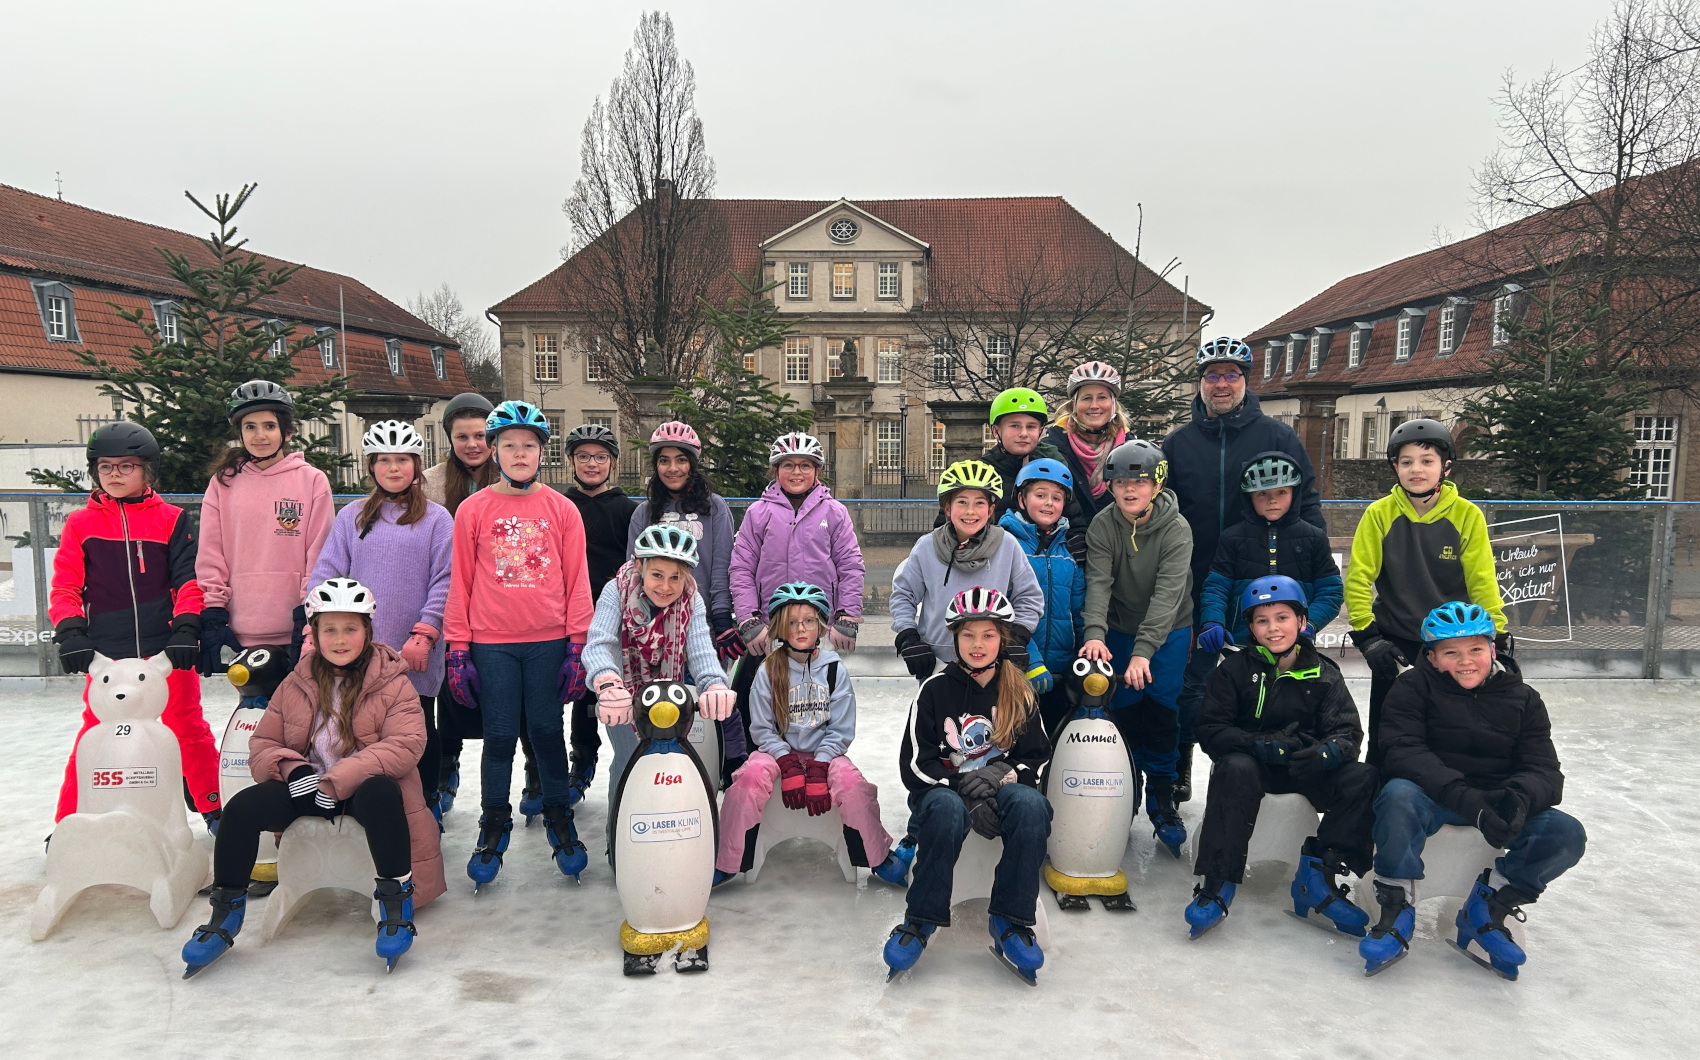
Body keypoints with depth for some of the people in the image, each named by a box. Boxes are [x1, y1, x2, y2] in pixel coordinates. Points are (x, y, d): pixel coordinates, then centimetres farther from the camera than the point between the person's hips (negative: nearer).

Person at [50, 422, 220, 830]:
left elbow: (189, 579, -1)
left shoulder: (172, 519, 3)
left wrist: (187, 628, -13)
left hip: (167, 647, 0)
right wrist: (69, 632, -11)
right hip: (107, 651, 1)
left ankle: (213, 807, 21)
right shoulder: (80, 524, 6)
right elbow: (65, 586, 3)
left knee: (188, 727, 8)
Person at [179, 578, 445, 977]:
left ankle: (396, 898, -22)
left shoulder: (393, 682, -6)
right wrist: (292, 769, -14)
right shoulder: (296, 684, 8)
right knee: (242, 806, -19)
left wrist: (338, 779, -25)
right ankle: (226, 913, 1)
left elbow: (406, 745, -17)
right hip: (305, 786, 4)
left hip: (365, 787, -4)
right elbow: (263, 744, 10)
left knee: (380, 794, -38)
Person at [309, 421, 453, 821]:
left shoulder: (436, 518, 3)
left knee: (419, 731, 10)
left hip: (415, 656, -2)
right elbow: (326, 574, 6)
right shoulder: (351, 517, 11)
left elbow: (444, 581, -4)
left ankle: (426, 806, 24)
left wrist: (424, 635, -12)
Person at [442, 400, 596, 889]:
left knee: (547, 732, 8)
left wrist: (577, 646, 1)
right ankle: (494, 826, 24)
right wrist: (458, 649, 2)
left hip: (549, 642, 0)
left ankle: (558, 818, 25)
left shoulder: (562, 510, 3)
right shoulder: (472, 510, 3)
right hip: (491, 645, 0)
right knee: (499, 736, 7)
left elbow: (576, 581, 4)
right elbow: (460, 582, 5)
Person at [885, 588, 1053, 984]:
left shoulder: (1020, 690, 5)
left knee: (1031, 806, -32)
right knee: (947, 810, -37)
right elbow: (915, 762, -6)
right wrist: (966, 793, -19)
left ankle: (1009, 922, -23)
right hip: (942, 787, -2)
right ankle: (920, 920, -23)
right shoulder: (935, 689, -2)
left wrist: (1004, 777, -15)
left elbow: (1035, 756, 8)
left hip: (1000, 786, 2)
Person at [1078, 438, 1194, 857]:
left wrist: (1143, 650, -36)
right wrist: (1094, 633, -38)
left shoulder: (1176, 530, -18)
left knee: (1162, 711, -6)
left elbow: (1167, 593, -26)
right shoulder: (1102, 527, -12)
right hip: (1119, 629, 2)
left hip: (1167, 631, -1)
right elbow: (1098, 582, -21)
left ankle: (1162, 799, 10)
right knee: (1124, 710, -1)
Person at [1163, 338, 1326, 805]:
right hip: (1198, 589, 1)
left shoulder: (1278, 436, 3)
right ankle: (1178, 773, 19)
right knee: (1191, 684, 6)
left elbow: (1307, 501, 3)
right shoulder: (1178, 443, 7)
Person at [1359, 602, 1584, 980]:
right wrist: (1469, 801, -33)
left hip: (1499, 802, 4)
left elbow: (1544, 770, -1)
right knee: (1399, 794, -37)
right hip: (1431, 798, -4)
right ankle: (1397, 910, -21)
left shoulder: (1523, 698, 6)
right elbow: (1403, 753, -19)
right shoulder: (1414, 687, -5)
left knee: (1566, 834, -20)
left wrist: (1518, 798, -28)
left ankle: (1483, 915, -6)